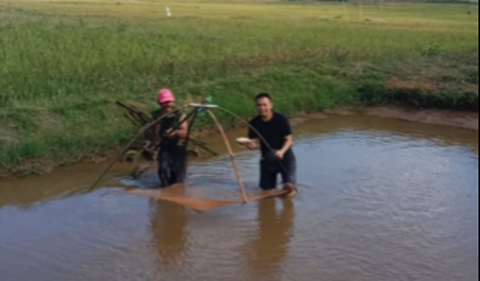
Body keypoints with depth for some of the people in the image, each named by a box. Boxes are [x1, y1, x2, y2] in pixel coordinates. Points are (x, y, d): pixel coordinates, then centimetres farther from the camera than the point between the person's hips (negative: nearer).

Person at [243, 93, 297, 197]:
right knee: (267, 188, 5)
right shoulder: (254, 123, -7)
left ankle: (292, 188, 18)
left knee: (289, 186, -19)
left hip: (284, 156, -3)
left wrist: (281, 151, -32)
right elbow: (255, 143, -8)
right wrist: (251, 145, -32)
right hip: (267, 159, 3)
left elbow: (289, 139, -13)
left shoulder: (281, 119, -15)